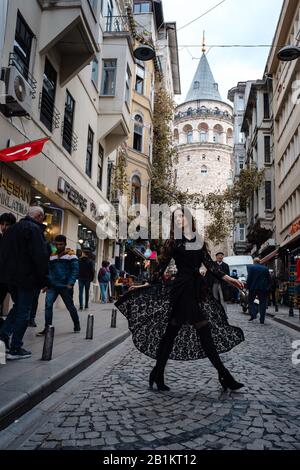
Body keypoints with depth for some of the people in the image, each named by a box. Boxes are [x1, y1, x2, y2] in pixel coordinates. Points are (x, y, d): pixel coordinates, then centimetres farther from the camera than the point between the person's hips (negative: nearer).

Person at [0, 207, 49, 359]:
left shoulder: (12, 228, 15)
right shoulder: (35, 229, -12)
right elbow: (41, 256, -17)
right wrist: (43, 280, -11)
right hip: (26, 277, -8)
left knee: (18, 306, 23)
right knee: (23, 312, 1)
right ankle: (15, 349, 5)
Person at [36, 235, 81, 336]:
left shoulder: (71, 255, -4)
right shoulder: (52, 256, 12)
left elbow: (75, 270, -9)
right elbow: (49, 270, 13)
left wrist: (71, 283, -17)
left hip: (65, 286, -4)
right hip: (52, 286, 4)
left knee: (70, 306, 8)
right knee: (48, 304, -12)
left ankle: (77, 325, 29)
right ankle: (47, 328, -5)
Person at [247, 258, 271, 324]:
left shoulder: (250, 267, -2)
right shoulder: (265, 268, 8)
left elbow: (249, 278, -7)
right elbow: (269, 279, 8)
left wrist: (248, 286, 0)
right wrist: (267, 287, 14)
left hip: (253, 287, -2)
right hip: (263, 288, 2)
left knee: (251, 301, 13)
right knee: (262, 303, 6)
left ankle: (253, 315, -4)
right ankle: (262, 320, 4)